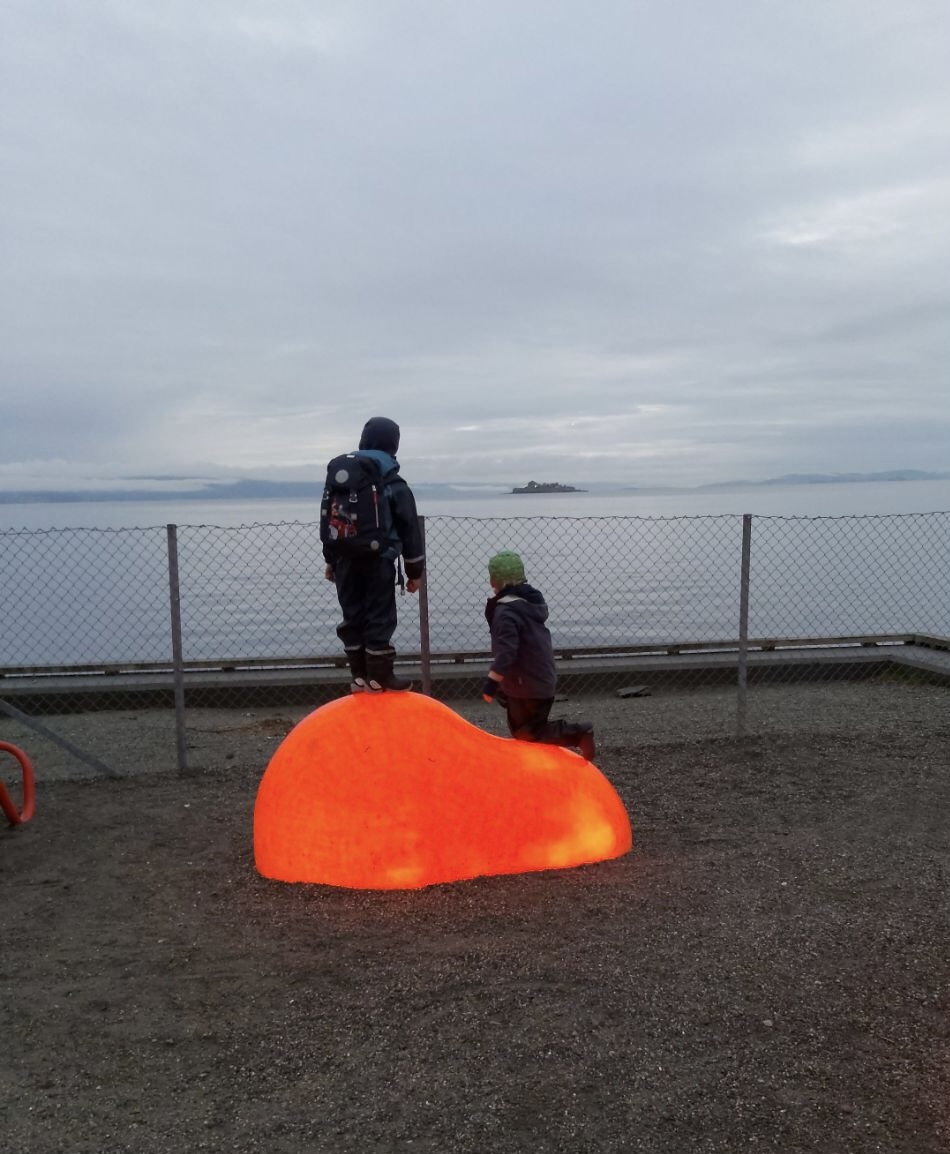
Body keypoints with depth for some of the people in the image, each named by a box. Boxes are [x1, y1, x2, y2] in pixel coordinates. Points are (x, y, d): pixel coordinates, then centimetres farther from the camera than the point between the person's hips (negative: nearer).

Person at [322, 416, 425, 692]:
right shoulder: (394, 485, -5)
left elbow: (327, 522, 12)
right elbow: (410, 530, -3)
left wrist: (331, 559, 19)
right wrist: (415, 571, 4)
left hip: (346, 560, 5)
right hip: (378, 561, -5)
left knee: (352, 615, 11)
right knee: (379, 617, 1)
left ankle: (360, 677, 16)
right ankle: (378, 678, 5)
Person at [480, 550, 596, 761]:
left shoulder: (506, 611, -23)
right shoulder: (532, 597, 5)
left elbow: (506, 651, -32)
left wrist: (492, 681, -30)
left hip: (526, 684, -9)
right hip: (543, 678, 9)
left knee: (527, 732, 3)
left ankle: (578, 734, -6)